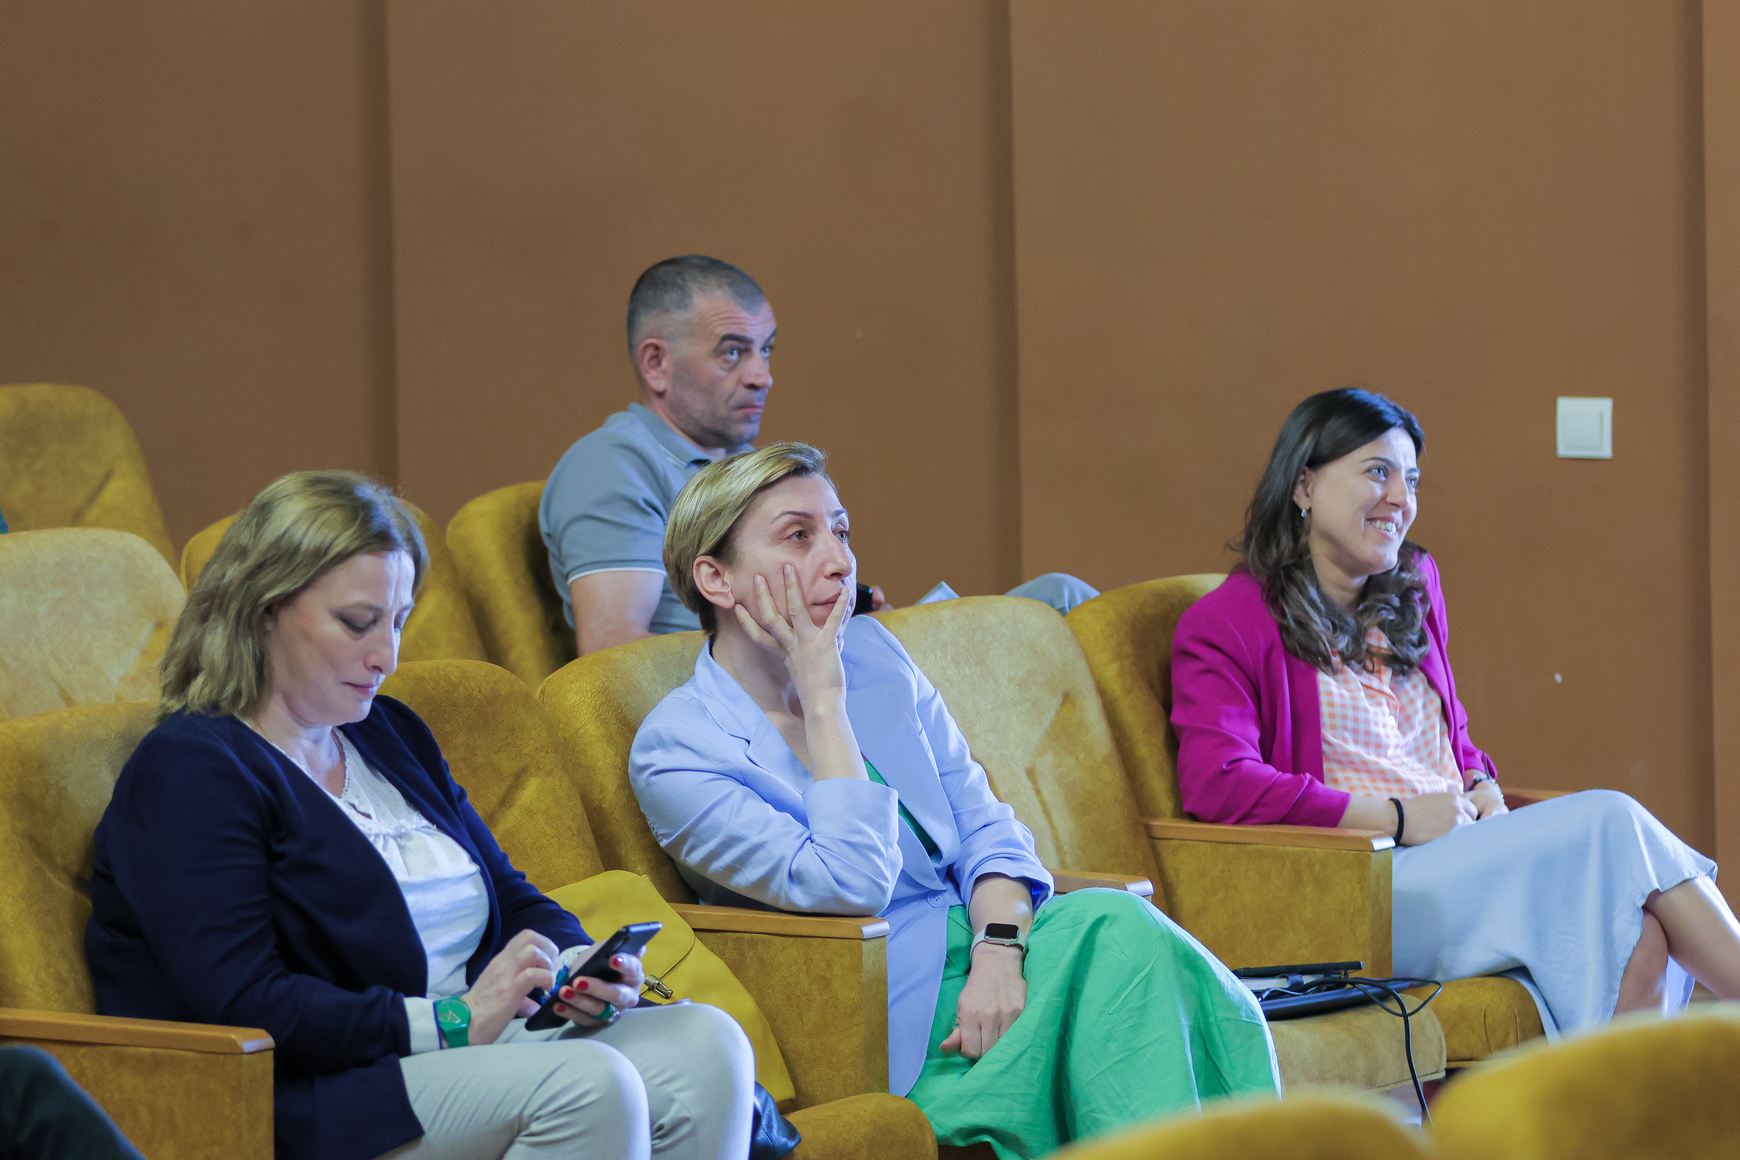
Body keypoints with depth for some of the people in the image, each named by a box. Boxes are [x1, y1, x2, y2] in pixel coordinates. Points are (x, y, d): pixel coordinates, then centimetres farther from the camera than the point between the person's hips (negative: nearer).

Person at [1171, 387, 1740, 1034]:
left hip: (1465, 853, 7)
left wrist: (1480, 785, 7)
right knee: (1612, 823, -23)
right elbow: (1217, 783, -15)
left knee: (1640, 938, -26)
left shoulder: (1412, 591, 22)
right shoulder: (1224, 624, -1)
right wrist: (1399, 818, -15)